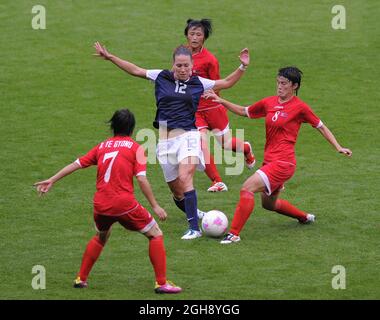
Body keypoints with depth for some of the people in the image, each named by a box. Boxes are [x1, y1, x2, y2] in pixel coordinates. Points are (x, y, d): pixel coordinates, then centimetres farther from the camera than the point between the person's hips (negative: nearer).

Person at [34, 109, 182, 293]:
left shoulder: (102, 146, 14)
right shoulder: (135, 147, 2)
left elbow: (76, 164, 15)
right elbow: (141, 179, -6)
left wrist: (51, 181, 22)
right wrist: (155, 206, -2)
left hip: (101, 205, 5)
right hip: (125, 205, -5)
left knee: (101, 237, 32)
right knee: (156, 235, 8)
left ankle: (81, 278, 30)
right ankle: (161, 283, 0)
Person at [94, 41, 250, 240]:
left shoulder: (198, 83, 7)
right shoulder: (161, 77, 9)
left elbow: (227, 83, 16)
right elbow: (135, 70, 16)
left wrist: (242, 67, 3)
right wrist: (109, 57, 15)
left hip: (187, 136, -3)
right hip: (166, 139, 3)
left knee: (184, 178, -26)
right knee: (176, 190, 8)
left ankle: (194, 228, -29)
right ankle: (194, 214, 38)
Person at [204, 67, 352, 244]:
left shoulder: (299, 107, -7)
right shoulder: (269, 103, 9)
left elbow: (321, 126, 3)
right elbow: (244, 111, 22)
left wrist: (338, 147, -1)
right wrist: (221, 101, 11)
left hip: (283, 163, -8)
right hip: (269, 160, 8)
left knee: (247, 188, -21)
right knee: (269, 204, 23)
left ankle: (234, 233, -20)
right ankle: (305, 217, 45)